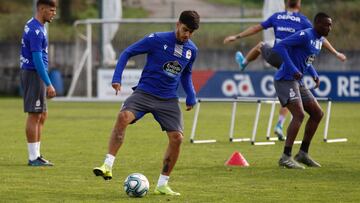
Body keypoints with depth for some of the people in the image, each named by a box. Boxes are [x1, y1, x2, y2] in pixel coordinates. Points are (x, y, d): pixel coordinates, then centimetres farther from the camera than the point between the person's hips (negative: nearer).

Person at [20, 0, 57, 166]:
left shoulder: (35, 26, 14)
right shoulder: (36, 31, -18)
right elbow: (37, 59, -22)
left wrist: (46, 84, 23)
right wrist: (48, 84, -23)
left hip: (31, 73, 10)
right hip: (34, 74, -10)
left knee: (42, 115, 13)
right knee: (34, 115, -6)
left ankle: (35, 155, 16)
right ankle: (33, 158, -3)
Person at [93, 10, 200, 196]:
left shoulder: (191, 50, 6)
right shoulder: (157, 39, -8)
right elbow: (127, 53, -3)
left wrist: (191, 95, 10)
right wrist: (117, 78, -13)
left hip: (168, 100, 4)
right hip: (144, 92, -4)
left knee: (177, 138, -8)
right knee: (123, 117, -30)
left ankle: (162, 185, 8)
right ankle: (108, 166, -30)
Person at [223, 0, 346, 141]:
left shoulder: (277, 17, 7)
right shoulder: (302, 20, -1)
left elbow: (256, 28, 11)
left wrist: (236, 37, 20)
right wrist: (336, 53, 3)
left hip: (275, 56, 2)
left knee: (260, 46, 37)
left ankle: (244, 62, 62)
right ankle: (279, 125, 2)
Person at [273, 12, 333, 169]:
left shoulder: (319, 40, 13)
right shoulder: (304, 35, -16)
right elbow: (279, 46, -24)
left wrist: (314, 75, 11)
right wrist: (292, 69, -28)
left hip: (297, 83, 10)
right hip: (285, 80, -10)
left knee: (317, 113, 8)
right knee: (299, 114, -22)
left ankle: (303, 153, 14)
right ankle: (286, 157, -22)